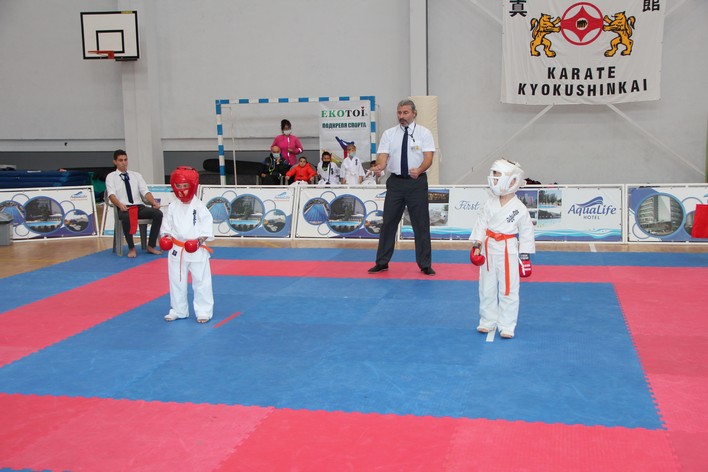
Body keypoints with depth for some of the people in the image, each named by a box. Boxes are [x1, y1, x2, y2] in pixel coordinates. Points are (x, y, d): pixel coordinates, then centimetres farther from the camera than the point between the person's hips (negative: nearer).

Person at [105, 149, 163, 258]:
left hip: (139, 207, 4)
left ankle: (151, 246, -14)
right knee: (126, 217, -40)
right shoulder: (111, 177, 8)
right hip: (123, 208, -4)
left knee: (158, 213, -24)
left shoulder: (136, 175, 19)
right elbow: (111, 195, -7)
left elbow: (145, 192, 8)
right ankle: (131, 248, -23)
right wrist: (120, 205, -30)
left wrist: (154, 202, -13)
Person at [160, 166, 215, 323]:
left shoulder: (199, 207, -9)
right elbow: (167, 225, 7)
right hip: (177, 251, 4)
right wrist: (166, 236, -11)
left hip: (197, 251, -4)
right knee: (176, 281, 13)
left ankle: (203, 311, 14)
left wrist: (200, 240, -21)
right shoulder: (173, 207, 2)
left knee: (201, 281, 2)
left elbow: (207, 229, -8)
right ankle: (178, 310, 27)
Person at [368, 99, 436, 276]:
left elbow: (428, 158, -10)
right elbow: (383, 156, -4)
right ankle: (382, 262, 19)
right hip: (395, 182, 2)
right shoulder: (389, 134, 6)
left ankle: (425, 264, 13)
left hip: (417, 182, -2)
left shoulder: (424, 133, 0)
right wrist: (379, 166, -28)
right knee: (388, 223, 7)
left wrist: (419, 170, -31)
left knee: (421, 224, 2)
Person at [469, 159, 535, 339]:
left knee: (508, 290, 1)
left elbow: (526, 233, -3)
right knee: (487, 289, 12)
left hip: (508, 252, -4)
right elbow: (481, 225, 3)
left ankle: (507, 326, 12)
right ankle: (488, 321, 26)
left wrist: (525, 256, -3)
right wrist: (477, 245, -6)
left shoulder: (519, 208, -9)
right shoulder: (489, 204, 1)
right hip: (488, 251, 4)